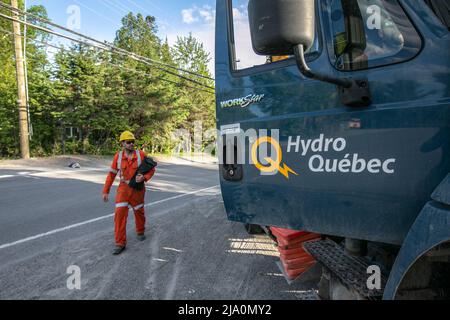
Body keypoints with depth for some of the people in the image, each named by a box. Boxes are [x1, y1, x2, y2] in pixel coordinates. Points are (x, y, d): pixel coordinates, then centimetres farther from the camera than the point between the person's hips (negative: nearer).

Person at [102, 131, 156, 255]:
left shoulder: (141, 154, -12)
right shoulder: (118, 156, -7)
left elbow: (152, 169, -5)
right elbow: (111, 174, 2)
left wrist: (144, 177, -25)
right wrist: (106, 191, 3)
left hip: (138, 188, 0)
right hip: (123, 188, 0)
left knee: (139, 212, 16)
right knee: (120, 214, -9)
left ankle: (140, 232, 44)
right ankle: (120, 243, 2)